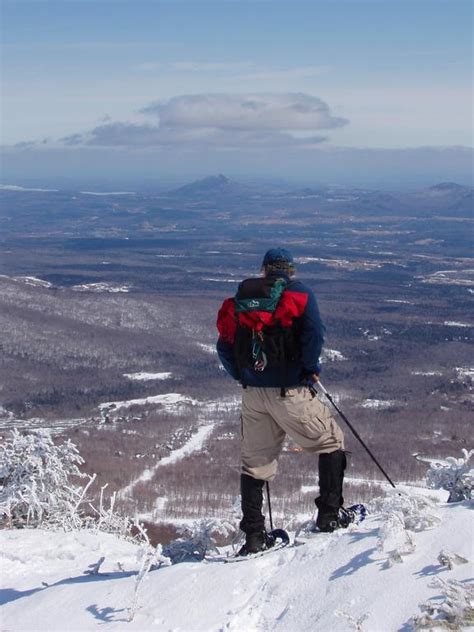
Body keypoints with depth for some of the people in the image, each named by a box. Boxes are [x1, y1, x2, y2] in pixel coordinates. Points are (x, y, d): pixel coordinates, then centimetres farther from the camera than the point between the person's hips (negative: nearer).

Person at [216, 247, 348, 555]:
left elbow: (224, 346, 7)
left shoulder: (240, 299, 11)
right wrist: (310, 369, -1)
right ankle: (329, 514, 9)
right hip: (290, 392, -4)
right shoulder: (298, 293, -1)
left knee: (255, 463, 14)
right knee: (331, 442, 14)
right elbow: (314, 333, -15)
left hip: (253, 394, 4)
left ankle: (254, 535, 11)